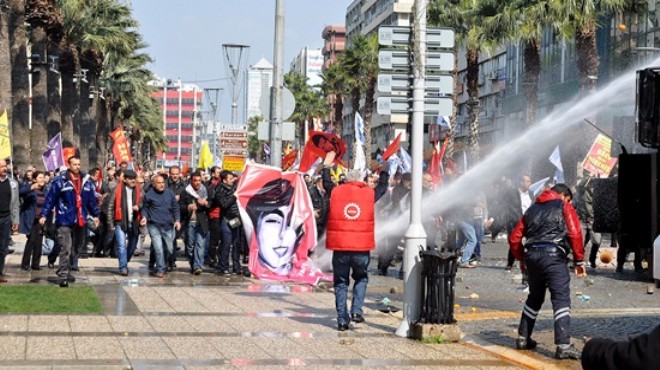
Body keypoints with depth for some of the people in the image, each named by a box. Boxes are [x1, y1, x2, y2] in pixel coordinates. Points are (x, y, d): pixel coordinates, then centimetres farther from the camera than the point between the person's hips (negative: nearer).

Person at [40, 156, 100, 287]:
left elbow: (92, 199, 17)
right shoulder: (60, 181, -7)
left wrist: (95, 215, 20)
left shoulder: (86, 181, 8)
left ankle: (64, 270, 30)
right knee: (66, 249, -12)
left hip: (80, 221, 6)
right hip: (65, 220, -6)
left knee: (76, 248, 15)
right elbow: (50, 198, -8)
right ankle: (63, 276, -10)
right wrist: (44, 215, -12)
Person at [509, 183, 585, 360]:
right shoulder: (564, 207, 9)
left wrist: (521, 258, 28)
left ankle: (523, 338, 27)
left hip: (532, 255, 6)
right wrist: (579, 260, 0)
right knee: (561, 299, -8)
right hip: (553, 255, -6)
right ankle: (563, 345, -18)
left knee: (535, 297, 22)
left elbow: (514, 238, 18)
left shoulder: (532, 209, 23)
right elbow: (575, 233, -4)